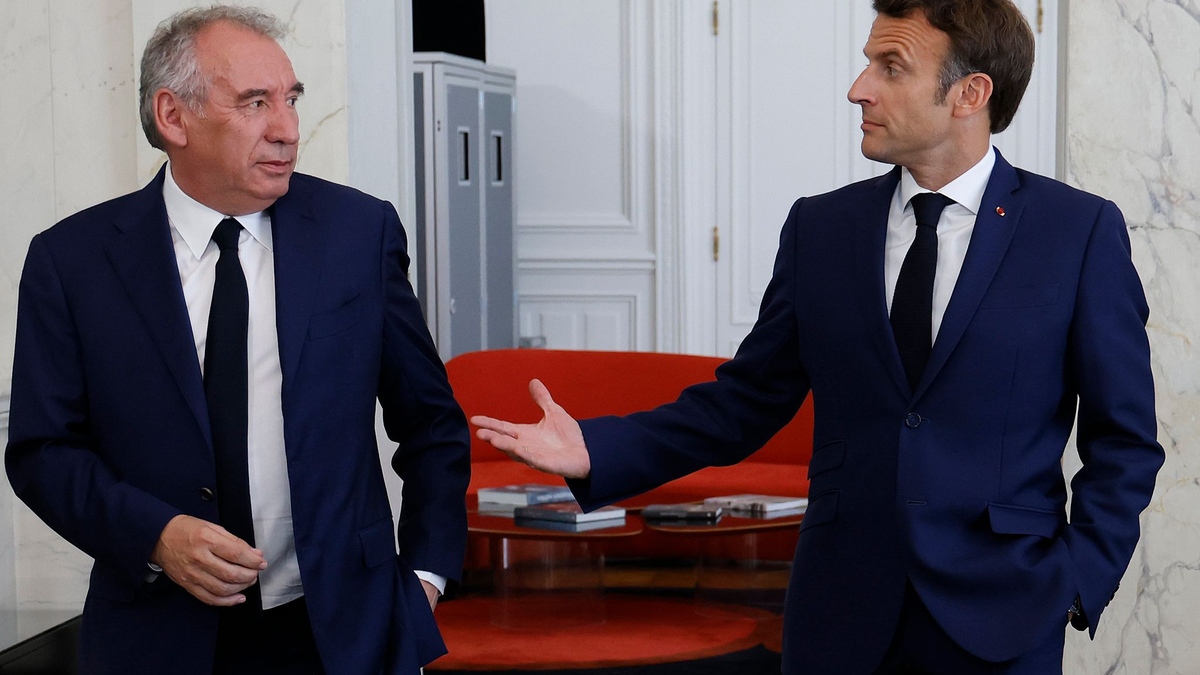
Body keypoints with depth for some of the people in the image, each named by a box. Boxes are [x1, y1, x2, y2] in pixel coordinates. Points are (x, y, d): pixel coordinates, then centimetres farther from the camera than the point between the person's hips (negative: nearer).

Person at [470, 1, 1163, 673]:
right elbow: (744, 402, 7)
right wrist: (597, 450, -4)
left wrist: (1077, 579, -8)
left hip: (1000, 619, -2)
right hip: (841, 617, 3)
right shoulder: (820, 227, 6)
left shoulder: (1081, 231, -3)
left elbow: (1124, 437, 1)